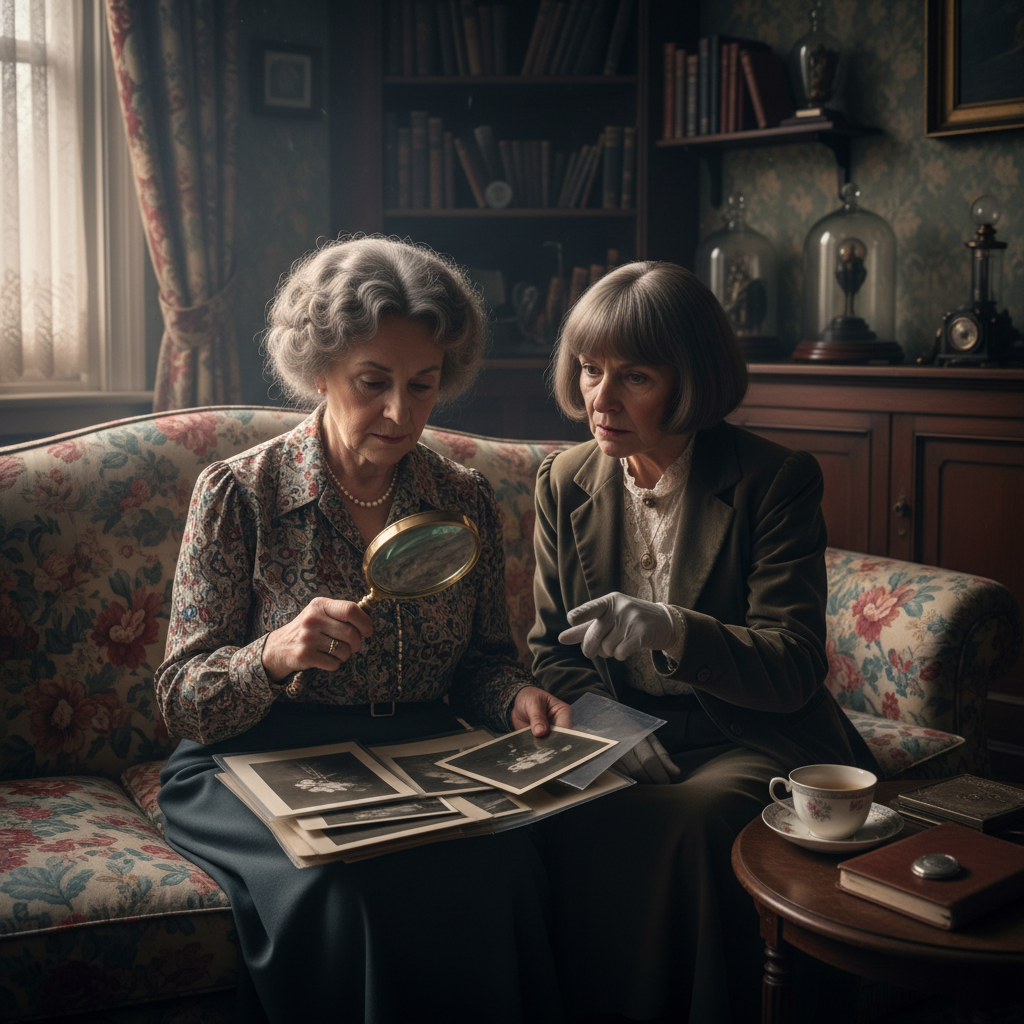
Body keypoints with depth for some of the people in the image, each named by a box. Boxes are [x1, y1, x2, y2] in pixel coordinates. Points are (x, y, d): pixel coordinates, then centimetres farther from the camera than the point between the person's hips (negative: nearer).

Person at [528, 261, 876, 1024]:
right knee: (559, 821, -28)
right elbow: (552, 654, 8)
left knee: (692, 820, -34)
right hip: (622, 738, 3)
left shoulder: (776, 481, -8)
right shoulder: (564, 484, 5)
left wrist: (672, 632, -33)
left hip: (751, 740, -3)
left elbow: (794, 670, -13)